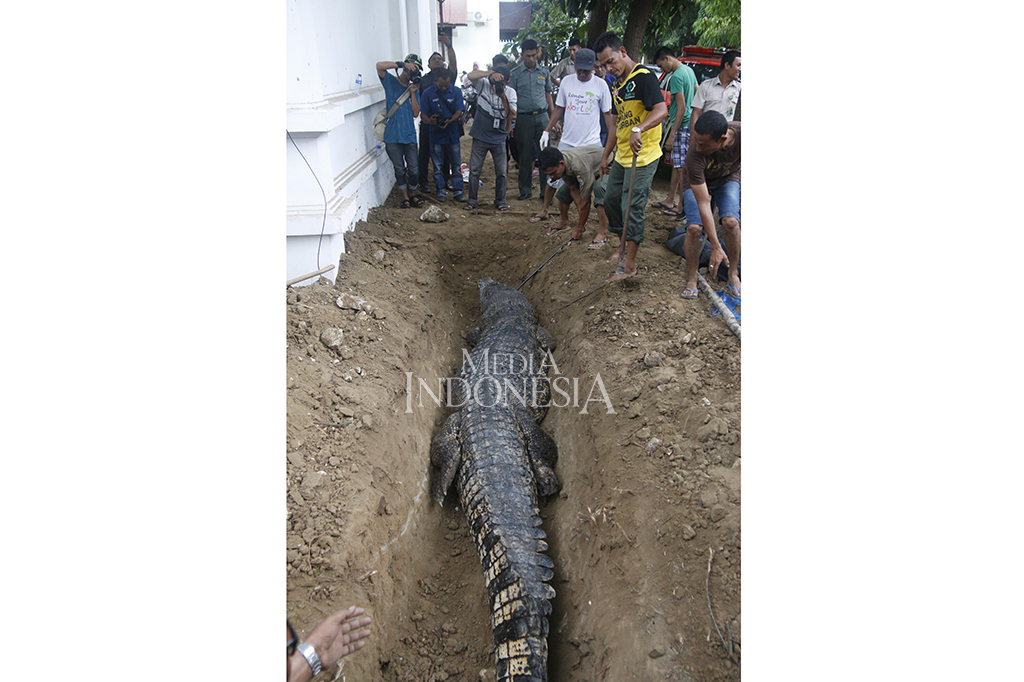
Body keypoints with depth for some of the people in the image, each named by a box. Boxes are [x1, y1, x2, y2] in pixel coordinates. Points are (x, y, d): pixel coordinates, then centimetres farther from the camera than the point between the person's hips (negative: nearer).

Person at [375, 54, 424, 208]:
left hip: (409, 135, 2)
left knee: (413, 169, 3)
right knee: (399, 169, 5)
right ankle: (405, 197, 18)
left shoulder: (414, 88, 12)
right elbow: (380, 65, -16)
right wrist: (402, 64, -18)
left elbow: (416, 113, 1)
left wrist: (412, 92, -6)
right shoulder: (391, 82, 4)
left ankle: (412, 194, 24)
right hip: (392, 136, -2)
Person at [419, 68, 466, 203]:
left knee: (456, 164, 4)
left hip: (452, 134, 1)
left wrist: (449, 121, -24)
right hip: (435, 135, -1)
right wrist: (429, 120, -26)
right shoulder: (427, 93, -1)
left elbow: (459, 112, -4)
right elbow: (423, 115, -2)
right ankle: (441, 191, 15)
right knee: (438, 166, 4)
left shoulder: (456, 92, 2)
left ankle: (458, 191, 13)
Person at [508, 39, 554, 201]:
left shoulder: (544, 71, 12)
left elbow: (548, 95, 16)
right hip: (524, 118, -2)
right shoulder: (515, 74, 4)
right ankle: (525, 189, 13)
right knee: (525, 155, 3)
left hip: (542, 117, 2)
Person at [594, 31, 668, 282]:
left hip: (642, 157, -10)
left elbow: (661, 110, -29)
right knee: (610, 200, 16)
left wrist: (638, 129, -45)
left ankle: (629, 265, 2)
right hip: (621, 156, 10)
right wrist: (606, 154, 23)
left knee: (632, 209, -7)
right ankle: (623, 246, 34)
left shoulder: (643, 76, -14)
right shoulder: (618, 83, 15)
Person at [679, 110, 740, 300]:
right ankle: (691, 279, -4)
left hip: (728, 179, 2)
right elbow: (703, 203, -38)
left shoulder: (739, 132, -33)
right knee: (694, 227, -23)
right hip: (697, 184, -2)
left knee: (731, 221, -22)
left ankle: (733, 274, -4)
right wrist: (716, 247, -38)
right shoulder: (694, 156, -40)